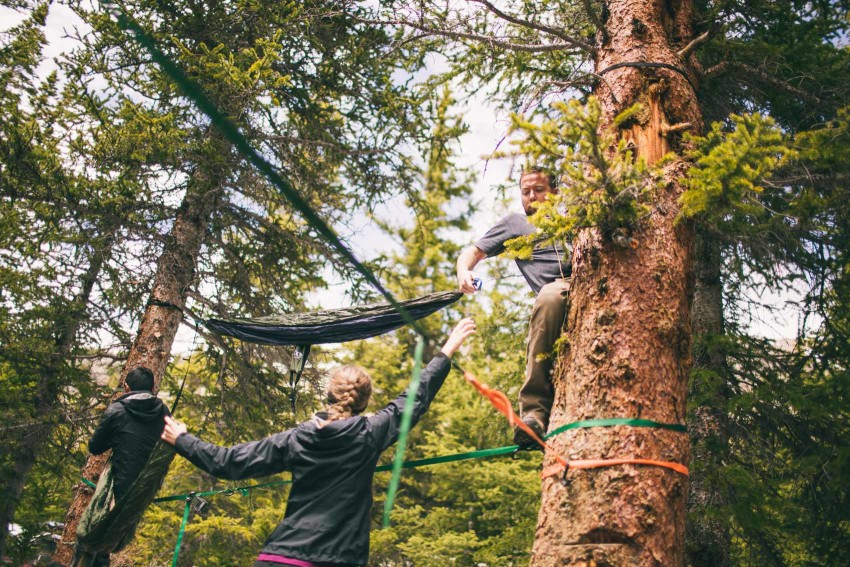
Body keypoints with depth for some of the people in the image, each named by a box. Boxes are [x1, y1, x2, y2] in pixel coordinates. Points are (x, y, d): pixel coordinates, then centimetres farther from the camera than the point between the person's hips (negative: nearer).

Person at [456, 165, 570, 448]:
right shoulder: (515, 223, 31)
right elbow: (472, 251, 25)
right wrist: (464, 271, 1)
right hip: (560, 289, -3)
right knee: (550, 296, -39)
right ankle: (534, 411, -40)